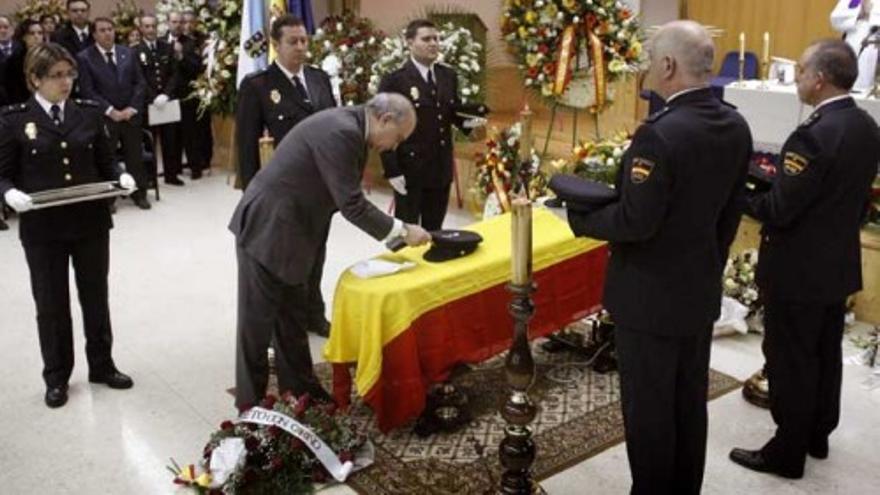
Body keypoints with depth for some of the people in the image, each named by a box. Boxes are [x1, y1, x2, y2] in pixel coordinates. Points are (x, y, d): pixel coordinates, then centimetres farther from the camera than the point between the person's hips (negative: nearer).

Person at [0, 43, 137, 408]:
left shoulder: (90, 113, 3)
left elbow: (105, 163, 7)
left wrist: (120, 178, -14)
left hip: (91, 221, 2)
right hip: (42, 227, -2)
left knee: (96, 297, 15)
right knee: (51, 304, 9)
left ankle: (102, 366, 32)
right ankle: (56, 377, 26)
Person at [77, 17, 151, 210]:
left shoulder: (128, 53, 8)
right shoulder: (85, 57, -4)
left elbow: (140, 83, 6)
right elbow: (88, 91, -9)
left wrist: (132, 108, -7)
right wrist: (110, 111, -14)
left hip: (130, 114, 3)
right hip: (103, 117, -3)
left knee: (135, 156, 9)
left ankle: (139, 194, 21)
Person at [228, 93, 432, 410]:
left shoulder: (348, 125, 7)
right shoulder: (341, 132, -24)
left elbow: (346, 197, 12)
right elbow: (352, 204, -24)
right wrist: (402, 231, -17)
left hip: (286, 229, 10)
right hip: (266, 229, -10)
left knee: (289, 315, 18)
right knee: (258, 320, 3)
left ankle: (298, 388, 31)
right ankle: (250, 403, 16)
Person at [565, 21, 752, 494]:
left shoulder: (660, 133, -26)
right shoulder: (736, 126, 0)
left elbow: (635, 222, -25)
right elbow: (729, 211, 9)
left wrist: (581, 217, -9)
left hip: (651, 295, -8)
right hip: (701, 288, 8)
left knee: (648, 407, 9)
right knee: (690, 402, 20)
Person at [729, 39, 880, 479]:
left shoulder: (814, 135, -26)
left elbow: (777, 211, -24)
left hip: (798, 270, -9)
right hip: (839, 263, 9)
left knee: (790, 362, 5)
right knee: (825, 356, 21)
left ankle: (787, 453, 18)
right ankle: (818, 435, 37)